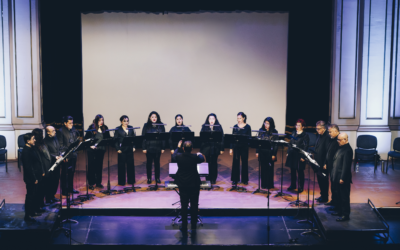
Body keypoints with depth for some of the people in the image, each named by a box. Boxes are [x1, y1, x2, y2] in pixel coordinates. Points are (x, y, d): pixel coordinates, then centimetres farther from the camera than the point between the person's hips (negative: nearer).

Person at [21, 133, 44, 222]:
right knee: (30, 196, 0)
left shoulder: (31, 149, 8)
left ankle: (33, 211, 34)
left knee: (34, 195, 20)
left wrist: (41, 172, 15)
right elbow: (28, 167, -23)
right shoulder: (26, 151, -22)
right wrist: (34, 179, -20)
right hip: (30, 178, -10)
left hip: (35, 177, 10)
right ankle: (27, 216, 9)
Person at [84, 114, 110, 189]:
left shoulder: (105, 128, 5)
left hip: (101, 149, 3)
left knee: (99, 166, 9)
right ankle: (91, 183, 9)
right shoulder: (91, 128, -4)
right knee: (91, 166, 1)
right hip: (92, 150, -3)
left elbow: (108, 138, 9)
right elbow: (86, 138, -3)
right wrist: (90, 145, -12)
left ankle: (98, 182, 18)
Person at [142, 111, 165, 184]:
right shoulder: (146, 126, 1)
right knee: (149, 162, 6)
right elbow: (143, 137, 0)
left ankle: (157, 178, 18)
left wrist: (163, 148, -1)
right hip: (149, 147, -1)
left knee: (157, 162, 8)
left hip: (158, 147, 1)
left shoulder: (161, 126, 3)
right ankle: (149, 178, 16)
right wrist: (144, 148, -6)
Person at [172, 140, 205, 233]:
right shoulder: (195, 157, -14)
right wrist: (200, 154, 32)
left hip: (182, 184, 1)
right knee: (194, 205, 9)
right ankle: (193, 225, 16)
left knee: (184, 206, 8)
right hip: (194, 184, -1)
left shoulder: (179, 156, -10)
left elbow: (174, 155, 15)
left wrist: (178, 147, 32)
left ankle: (184, 226, 13)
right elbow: (202, 159, 9)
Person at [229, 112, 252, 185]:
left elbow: (249, 137, -4)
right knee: (235, 162, 3)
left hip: (244, 147, -2)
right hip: (236, 146, 2)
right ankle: (235, 179, 12)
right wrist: (231, 148, 4)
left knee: (244, 162, 5)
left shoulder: (247, 127, -2)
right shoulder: (235, 126, 4)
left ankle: (245, 179, 16)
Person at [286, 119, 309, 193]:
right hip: (292, 154, 6)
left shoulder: (305, 135, -9)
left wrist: (303, 157, -16)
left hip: (299, 155, -6)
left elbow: (305, 147, -11)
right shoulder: (293, 133, 9)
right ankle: (293, 185, 26)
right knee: (292, 170, 13)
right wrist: (288, 152, 10)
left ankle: (300, 187, 13)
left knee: (300, 171, 3)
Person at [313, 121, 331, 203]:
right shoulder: (319, 136, 9)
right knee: (319, 179, 16)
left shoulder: (327, 137, -18)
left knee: (324, 180, 1)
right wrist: (314, 158, 14)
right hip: (318, 162, 9)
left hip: (323, 163, -9)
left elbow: (328, 151, -21)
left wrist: (325, 163, -21)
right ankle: (322, 195, 29)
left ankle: (325, 198, 12)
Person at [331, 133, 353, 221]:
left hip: (343, 178, -10)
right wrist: (335, 175, 18)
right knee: (340, 195, 19)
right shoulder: (341, 148, 11)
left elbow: (346, 165, -23)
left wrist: (342, 178, -22)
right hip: (338, 177, 10)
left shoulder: (347, 150, -21)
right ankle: (340, 211, 31)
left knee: (344, 197, -1)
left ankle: (345, 215, 6)